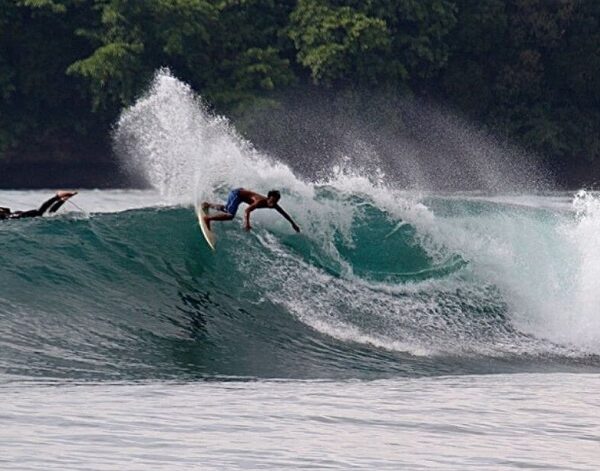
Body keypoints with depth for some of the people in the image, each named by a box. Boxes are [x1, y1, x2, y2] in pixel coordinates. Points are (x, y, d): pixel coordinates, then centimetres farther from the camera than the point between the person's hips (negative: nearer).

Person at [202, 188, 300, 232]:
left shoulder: (274, 205, -13)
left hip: (242, 192, 8)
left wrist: (293, 223, 9)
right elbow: (247, 210, -49)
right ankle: (207, 218, -17)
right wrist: (246, 223, -64)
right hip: (236, 194, -8)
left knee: (226, 210, 27)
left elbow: (284, 214, 4)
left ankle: (208, 205, 46)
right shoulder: (261, 202, -36)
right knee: (230, 215, -26)